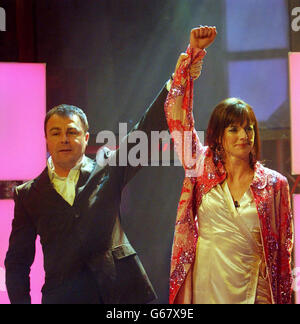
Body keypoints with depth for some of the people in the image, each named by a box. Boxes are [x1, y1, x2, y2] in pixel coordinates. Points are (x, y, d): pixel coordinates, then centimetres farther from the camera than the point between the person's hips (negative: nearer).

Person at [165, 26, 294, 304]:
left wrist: (272, 297, 2)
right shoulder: (204, 170, 0)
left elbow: (282, 248, 5)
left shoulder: (274, 184, -1)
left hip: (250, 290, 0)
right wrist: (194, 52, -4)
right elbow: (176, 113, -2)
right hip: (204, 288, 1)